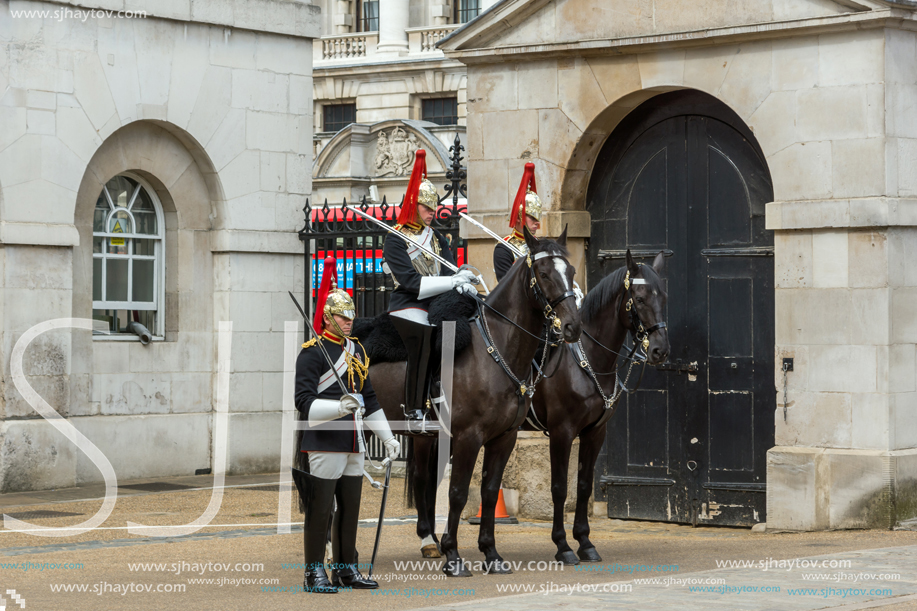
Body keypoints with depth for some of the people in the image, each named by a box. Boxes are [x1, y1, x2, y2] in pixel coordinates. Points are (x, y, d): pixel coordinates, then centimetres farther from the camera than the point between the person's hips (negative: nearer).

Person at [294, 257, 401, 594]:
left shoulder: (356, 350, 15)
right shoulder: (312, 352, -9)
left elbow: (370, 400, 21)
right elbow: (303, 401, -15)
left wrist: (388, 438, 18)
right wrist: (339, 407, -30)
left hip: (353, 445, 8)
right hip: (324, 444, -8)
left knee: (350, 509, 12)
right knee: (320, 510, -3)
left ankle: (346, 569, 21)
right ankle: (314, 573, 3)